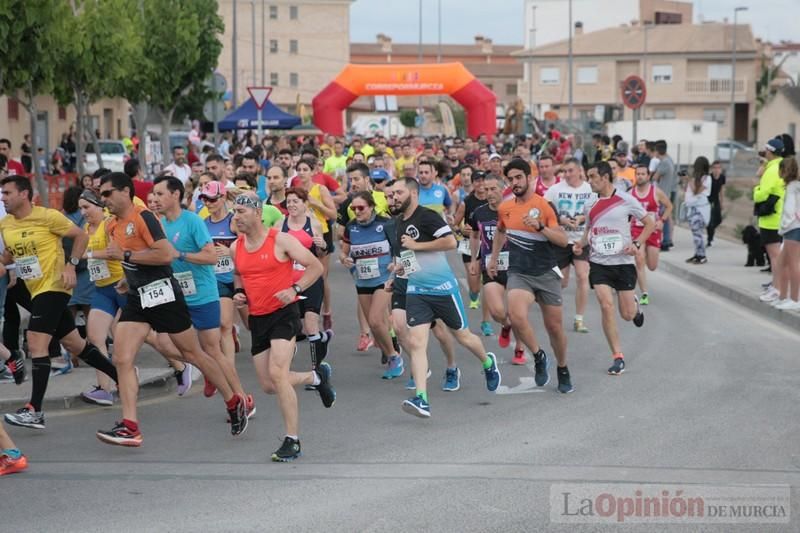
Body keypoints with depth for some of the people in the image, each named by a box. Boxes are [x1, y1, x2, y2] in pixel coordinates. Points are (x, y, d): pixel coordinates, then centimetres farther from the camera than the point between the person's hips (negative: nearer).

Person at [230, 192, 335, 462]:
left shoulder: (280, 240, -10)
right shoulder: (236, 247, 7)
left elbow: (315, 267, -6)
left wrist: (294, 289, -19)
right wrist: (238, 292, 6)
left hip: (284, 313, -7)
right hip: (257, 318, 7)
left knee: (276, 374, -21)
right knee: (268, 385, 7)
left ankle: (292, 441, -12)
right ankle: (317, 376, 36)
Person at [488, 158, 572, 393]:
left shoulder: (544, 205, -7)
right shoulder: (504, 208, 6)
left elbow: (563, 240, -12)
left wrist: (540, 226, -25)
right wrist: (493, 258, 28)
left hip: (546, 273, -2)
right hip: (518, 274, 2)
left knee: (554, 325, 7)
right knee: (516, 316, -26)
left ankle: (562, 370, 31)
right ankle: (538, 356, -2)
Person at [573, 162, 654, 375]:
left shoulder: (626, 200, -6)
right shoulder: (590, 205, 6)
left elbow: (649, 223, 1)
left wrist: (637, 244, -13)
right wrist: (581, 244, 1)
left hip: (623, 262, -2)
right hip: (598, 263, 2)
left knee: (627, 314, 2)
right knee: (606, 306, -14)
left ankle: (635, 305, 42)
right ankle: (618, 357, -5)